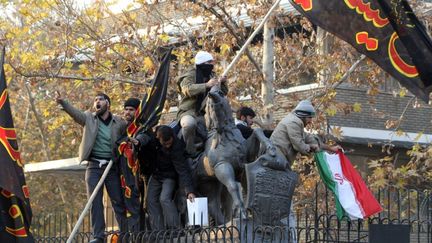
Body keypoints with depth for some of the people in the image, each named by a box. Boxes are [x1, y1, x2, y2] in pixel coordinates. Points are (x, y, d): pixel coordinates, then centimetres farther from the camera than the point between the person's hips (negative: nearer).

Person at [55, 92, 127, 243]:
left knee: (118, 202, 1)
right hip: (94, 166, 1)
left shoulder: (119, 123, 7)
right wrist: (62, 102, -28)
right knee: (95, 202, -3)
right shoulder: (89, 118, 7)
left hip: (112, 166, 0)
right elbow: (74, 112, -9)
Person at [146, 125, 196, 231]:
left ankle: (174, 228, -22)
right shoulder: (152, 135, -18)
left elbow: (183, 170, -33)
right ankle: (158, 231, -1)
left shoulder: (176, 147, -32)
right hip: (155, 175, 6)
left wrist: (189, 191, -38)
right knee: (151, 200, -2)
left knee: (165, 199, -24)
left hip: (169, 176, -6)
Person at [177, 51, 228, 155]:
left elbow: (223, 92, 16)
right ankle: (191, 152, -23)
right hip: (189, 112, -6)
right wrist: (206, 85, -35)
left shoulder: (211, 75, 14)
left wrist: (222, 83, -7)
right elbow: (188, 89, -26)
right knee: (190, 124, -38)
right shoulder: (190, 75, -5)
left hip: (205, 114, 6)